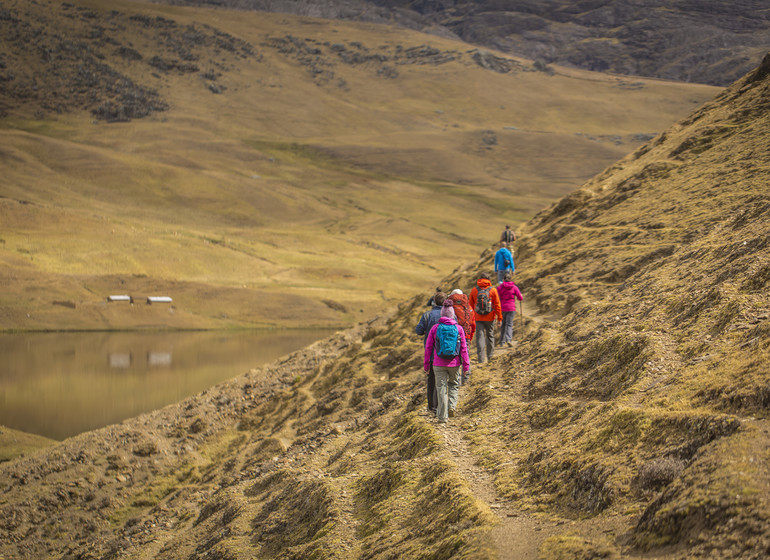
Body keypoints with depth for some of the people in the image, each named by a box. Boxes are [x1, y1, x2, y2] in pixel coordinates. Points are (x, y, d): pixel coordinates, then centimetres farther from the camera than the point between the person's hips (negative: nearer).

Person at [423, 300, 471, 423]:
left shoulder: (435, 328, -4)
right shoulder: (459, 329, -3)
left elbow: (428, 347, 1)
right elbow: (463, 349, -1)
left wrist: (426, 364, 11)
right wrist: (466, 366, 7)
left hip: (439, 364, -1)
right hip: (454, 364, 1)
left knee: (441, 388, 5)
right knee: (454, 384, 24)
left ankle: (442, 416, 6)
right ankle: (452, 405, 6)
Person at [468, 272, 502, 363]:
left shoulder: (474, 290, -1)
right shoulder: (493, 290, -5)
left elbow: (470, 305, 7)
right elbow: (497, 305, -3)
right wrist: (500, 318, 3)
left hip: (478, 318, 0)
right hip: (490, 318, 0)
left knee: (480, 336, 0)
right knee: (490, 335, 15)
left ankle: (481, 358, -9)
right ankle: (490, 356, 26)